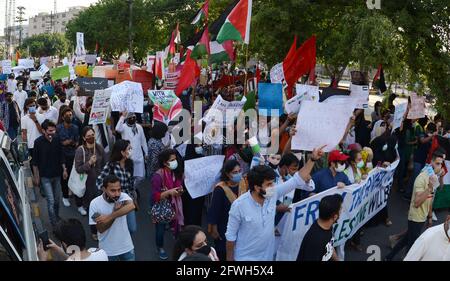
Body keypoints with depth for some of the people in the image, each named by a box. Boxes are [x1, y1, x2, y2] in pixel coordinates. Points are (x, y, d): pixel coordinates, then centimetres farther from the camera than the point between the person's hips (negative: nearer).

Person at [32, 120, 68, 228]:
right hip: (45, 176, -4)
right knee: (51, 201, -5)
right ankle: (54, 224, 7)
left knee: (57, 199, 16)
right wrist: (36, 177, -5)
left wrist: (64, 169, 6)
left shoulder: (57, 139, -6)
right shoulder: (38, 142, -15)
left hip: (57, 174, 4)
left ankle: (56, 216, 38)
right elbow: (35, 161, -7)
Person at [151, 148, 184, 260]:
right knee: (160, 230, 9)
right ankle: (160, 248, 37)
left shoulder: (177, 173, -4)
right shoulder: (158, 176, -25)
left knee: (178, 227, 4)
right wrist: (169, 192, -34)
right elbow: (155, 196, -25)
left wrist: (180, 191, -8)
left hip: (174, 206, 5)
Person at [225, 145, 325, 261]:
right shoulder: (239, 205, -23)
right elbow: (231, 235, -13)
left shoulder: (273, 194, -12)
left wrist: (313, 159, -14)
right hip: (245, 257, -5)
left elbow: (297, 180, -8)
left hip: (268, 255, 5)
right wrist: (229, 258, -7)